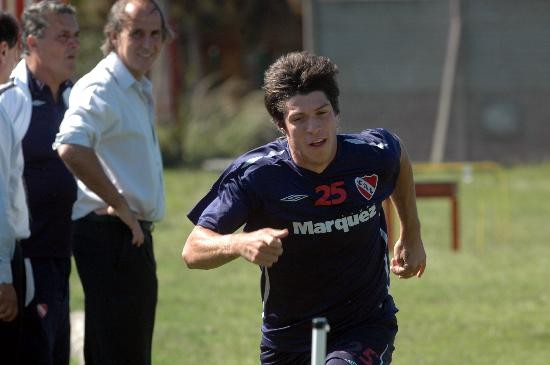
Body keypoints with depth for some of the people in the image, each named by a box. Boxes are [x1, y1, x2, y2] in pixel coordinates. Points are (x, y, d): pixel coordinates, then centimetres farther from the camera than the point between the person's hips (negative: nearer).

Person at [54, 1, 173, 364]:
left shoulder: (141, 90, 17)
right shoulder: (100, 89, -15)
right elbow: (72, 149, -33)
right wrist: (119, 205, -24)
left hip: (133, 235, 10)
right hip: (110, 235, -10)